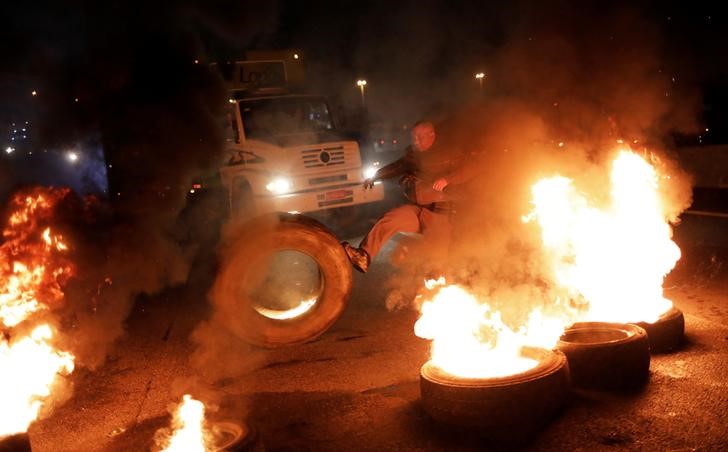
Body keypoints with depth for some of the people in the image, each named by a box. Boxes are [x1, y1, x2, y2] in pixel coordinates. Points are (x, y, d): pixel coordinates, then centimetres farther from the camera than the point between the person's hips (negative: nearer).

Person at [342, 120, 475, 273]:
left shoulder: (449, 154, 5)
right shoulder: (413, 155, 18)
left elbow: (467, 171, -5)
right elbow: (396, 167, 34)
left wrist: (447, 179, -22)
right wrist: (375, 177, 25)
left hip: (438, 212, -3)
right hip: (416, 209, 3)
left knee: (437, 252, -11)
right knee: (389, 219, -23)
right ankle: (364, 256, -36)